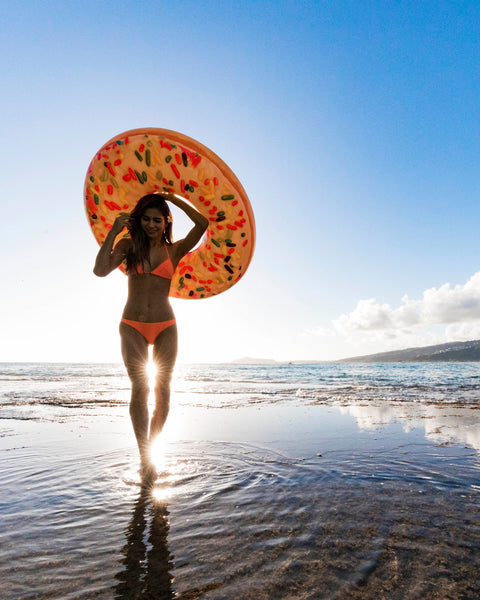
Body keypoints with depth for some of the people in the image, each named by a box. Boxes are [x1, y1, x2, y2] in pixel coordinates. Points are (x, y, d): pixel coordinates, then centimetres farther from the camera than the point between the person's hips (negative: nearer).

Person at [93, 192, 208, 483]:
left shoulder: (174, 250, 4)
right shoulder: (129, 245, 6)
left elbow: (202, 224, -9)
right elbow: (101, 270, -8)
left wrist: (172, 197, -4)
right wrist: (113, 232, -9)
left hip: (165, 327, 1)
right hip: (132, 327, 0)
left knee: (162, 389, 4)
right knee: (140, 388, -8)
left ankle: (150, 449, 24)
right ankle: (145, 459, 2)